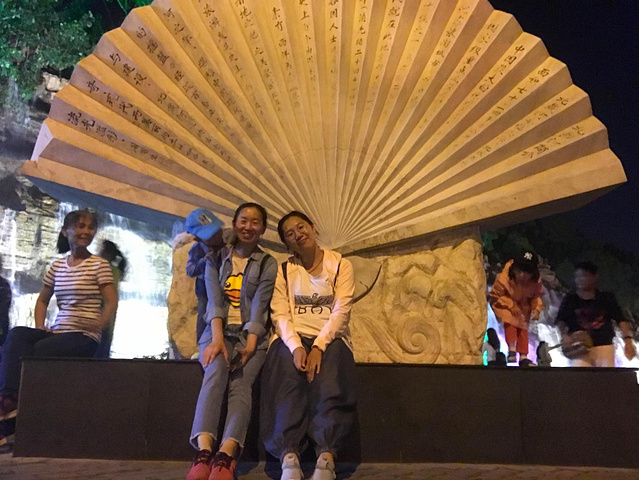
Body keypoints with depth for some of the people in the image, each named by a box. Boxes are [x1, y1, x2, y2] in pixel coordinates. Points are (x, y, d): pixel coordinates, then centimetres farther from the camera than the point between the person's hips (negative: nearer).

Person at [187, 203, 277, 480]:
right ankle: (204, 453, -44)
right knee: (216, 372, -30)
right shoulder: (216, 259, 13)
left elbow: (259, 307, -4)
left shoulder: (267, 264, 9)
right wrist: (217, 339, -18)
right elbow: (215, 301, -1)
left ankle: (225, 456, -44)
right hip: (219, 330, 0)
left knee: (241, 382, -27)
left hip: (251, 334, 0)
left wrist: (250, 345, -18)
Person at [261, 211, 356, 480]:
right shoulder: (284, 271, 12)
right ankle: (289, 458, -42)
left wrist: (318, 347, -20)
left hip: (330, 338, -1)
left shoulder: (340, 265, 6)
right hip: (292, 339, 1)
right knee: (288, 383, -32)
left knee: (328, 385, -33)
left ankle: (326, 458, -42)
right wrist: (296, 346, -19)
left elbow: (341, 311, -5)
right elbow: (280, 314, 0)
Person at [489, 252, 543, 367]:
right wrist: (511, 305, -31)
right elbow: (495, 295, -24)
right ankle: (512, 349, -15)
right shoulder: (504, 278, -34)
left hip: (523, 306, 3)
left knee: (523, 327, -3)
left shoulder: (535, 281, -22)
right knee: (510, 320, -27)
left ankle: (523, 357, 1)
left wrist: (536, 309, -23)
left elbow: (537, 296, -6)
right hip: (504, 303, -3)